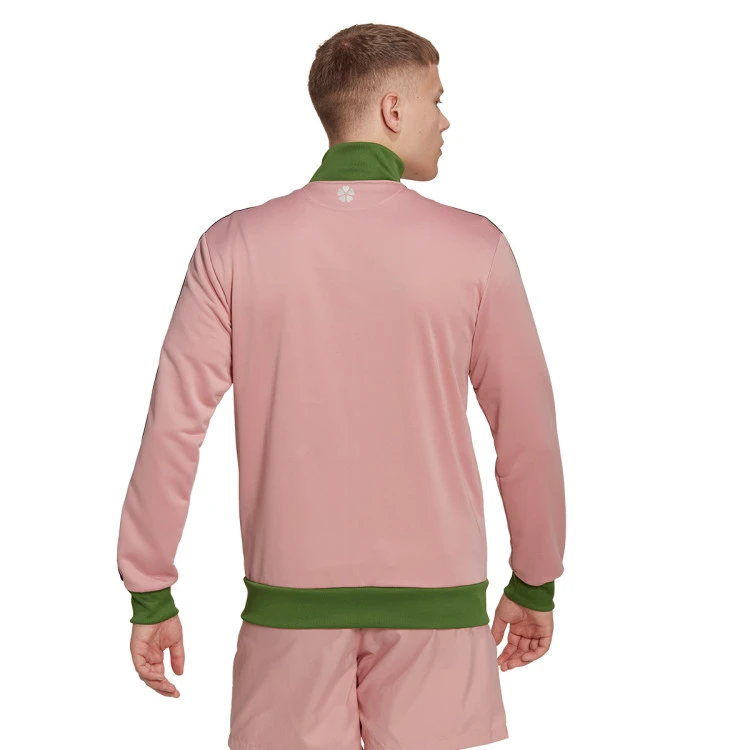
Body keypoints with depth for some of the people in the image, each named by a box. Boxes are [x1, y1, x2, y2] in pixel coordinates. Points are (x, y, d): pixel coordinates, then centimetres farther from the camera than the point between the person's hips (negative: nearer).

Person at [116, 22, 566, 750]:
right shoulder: (474, 247, -6)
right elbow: (528, 432, -1)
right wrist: (536, 585, 13)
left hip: (291, 596, 1)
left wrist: (150, 595, 5)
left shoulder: (234, 245, -4)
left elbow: (174, 425, -5)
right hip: (435, 603, -1)